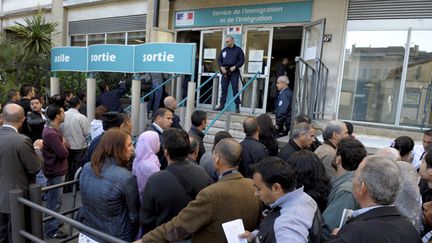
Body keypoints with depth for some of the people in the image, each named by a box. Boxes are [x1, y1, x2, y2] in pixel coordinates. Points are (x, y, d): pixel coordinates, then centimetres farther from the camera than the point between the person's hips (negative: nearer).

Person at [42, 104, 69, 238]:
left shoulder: (51, 129, 7)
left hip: (55, 169, 10)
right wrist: (64, 144, -8)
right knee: (54, 201, 3)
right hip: (55, 171, -10)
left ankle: (53, 222, 38)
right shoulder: (51, 133, -27)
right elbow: (63, 153, -26)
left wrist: (62, 144, -9)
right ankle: (52, 229, 16)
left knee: (53, 200, 22)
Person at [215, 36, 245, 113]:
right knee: (224, 88, 4)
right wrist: (221, 67, -3)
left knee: (235, 88, -6)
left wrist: (235, 66, -13)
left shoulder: (238, 50, 5)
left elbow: (242, 60, 0)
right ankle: (222, 105, 10)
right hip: (225, 72, 4)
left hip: (234, 72, -4)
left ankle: (237, 106, -2)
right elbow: (219, 60, 17)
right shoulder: (224, 50, 16)